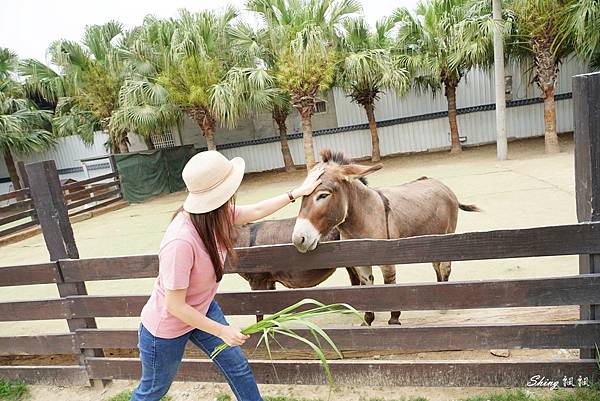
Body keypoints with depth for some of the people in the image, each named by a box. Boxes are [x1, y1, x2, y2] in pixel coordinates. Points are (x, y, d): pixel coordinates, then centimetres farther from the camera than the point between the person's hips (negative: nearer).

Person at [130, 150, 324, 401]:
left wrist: (300, 191, 5)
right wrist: (221, 331, -21)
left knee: (238, 367, 11)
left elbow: (256, 211, 1)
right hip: (166, 327, -6)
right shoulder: (181, 241, -40)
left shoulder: (213, 214, -16)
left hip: (202, 309, 7)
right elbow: (175, 306, -31)